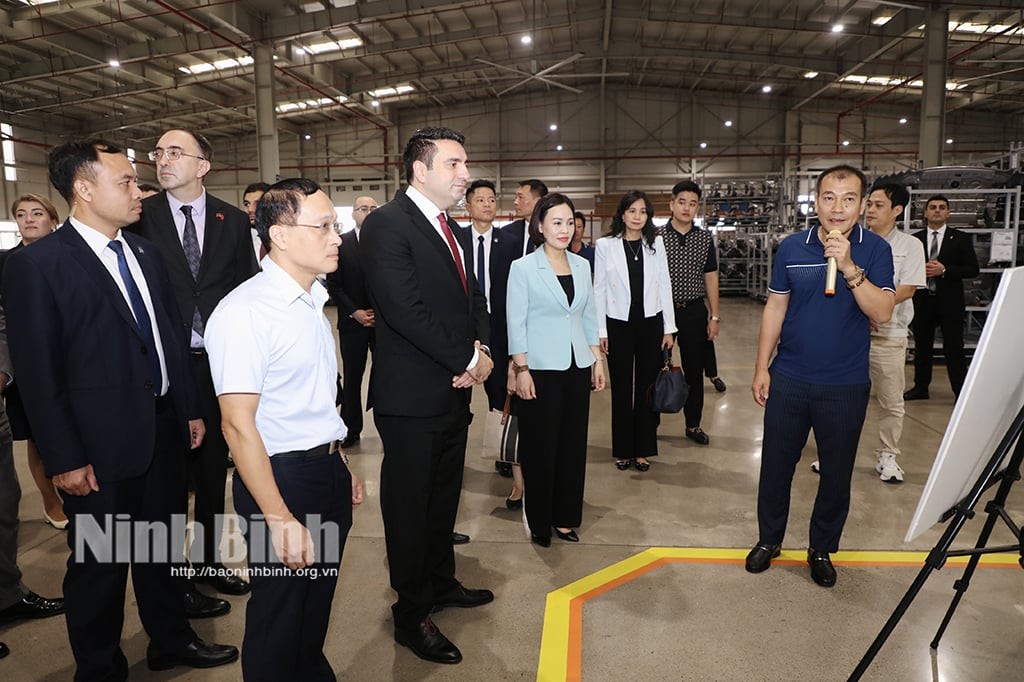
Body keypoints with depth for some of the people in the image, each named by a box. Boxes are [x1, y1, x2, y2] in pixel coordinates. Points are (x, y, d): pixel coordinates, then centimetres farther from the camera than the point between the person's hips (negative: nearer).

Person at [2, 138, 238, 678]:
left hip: (164, 428, 6)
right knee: (99, 564, 12)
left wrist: (191, 408, 11)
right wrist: (64, 458, -13)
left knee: (161, 549, 20)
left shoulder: (145, 253, 7)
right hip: (101, 443, -6)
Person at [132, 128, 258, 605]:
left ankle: (208, 560, 34)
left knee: (213, 466, 16)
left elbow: (246, 289, 5)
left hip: (219, 363, 3)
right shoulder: (141, 217, -3)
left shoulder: (233, 221, 3)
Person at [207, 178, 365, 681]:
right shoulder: (245, 312, -20)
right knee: (278, 618, 11)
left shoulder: (311, 301, 9)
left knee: (317, 607, 24)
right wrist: (280, 518, -24)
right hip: (282, 477, -8)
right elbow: (238, 423, -23)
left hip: (328, 471, 8)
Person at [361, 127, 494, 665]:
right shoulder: (387, 224, -14)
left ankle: (441, 583, 40)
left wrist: (482, 349, -5)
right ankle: (411, 615, 23)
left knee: (444, 496, 21)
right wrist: (467, 359, -15)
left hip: (455, 390, 9)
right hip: (411, 396, -8)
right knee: (409, 503, 6)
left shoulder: (453, 232, 14)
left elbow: (474, 299, 15)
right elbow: (405, 309, -23)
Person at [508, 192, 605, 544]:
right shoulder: (523, 268, -6)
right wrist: (521, 370, -12)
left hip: (577, 367, 5)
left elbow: (589, 316, 14)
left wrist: (598, 359, 10)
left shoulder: (582, 265, 9)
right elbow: (515, 322, -7)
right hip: (540, 369, -5)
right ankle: (539, 522, 19)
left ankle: (565, 517, 24)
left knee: (574, 444, 9)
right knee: (540, 447, 3)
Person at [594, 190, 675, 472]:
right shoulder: (606, 245, -1)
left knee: (647, 387, 6)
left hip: (651, 322, 2)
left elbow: (664, 285, 5)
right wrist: (601, 331, -3)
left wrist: (669, 328, 2)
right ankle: (623, 450, 19)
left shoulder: (656, 243, 5)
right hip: (619, 324, -1)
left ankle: (643, 449, 18)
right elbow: (599, 289, 0)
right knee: (621, 389, 6)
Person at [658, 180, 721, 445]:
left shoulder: (705, 239, 5)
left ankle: (693, 424, 24)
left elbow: (711, 278, 9)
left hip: (694, 311, 3)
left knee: (694, 370, 10)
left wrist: (714, 316, 5)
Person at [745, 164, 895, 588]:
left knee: (837, 474, 12)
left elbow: (882, 314, -16)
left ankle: (822, 550, 32)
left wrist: (849, 267, -28)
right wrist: (761, 368, 2)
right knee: (776, 465, 11)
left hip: (846, 386, -1)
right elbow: (775, 308, 4)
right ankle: (769, 539, 32)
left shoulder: (875, 250, -6)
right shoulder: (791, 248, -1)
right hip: (788, 379, 1)